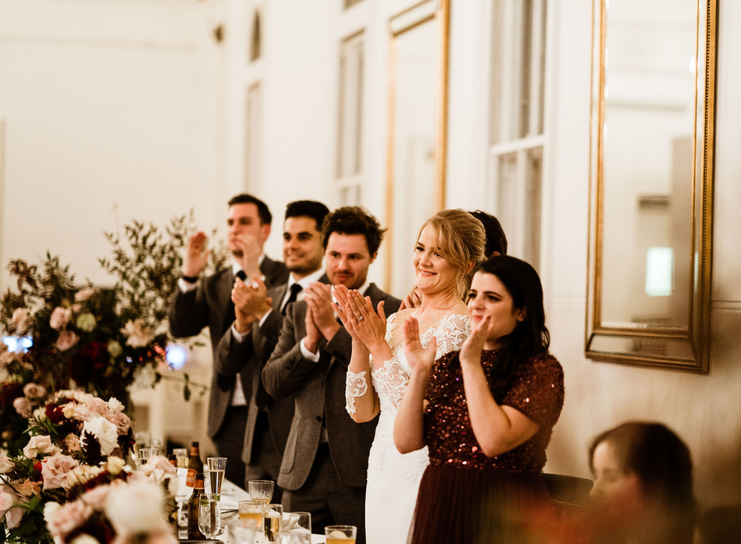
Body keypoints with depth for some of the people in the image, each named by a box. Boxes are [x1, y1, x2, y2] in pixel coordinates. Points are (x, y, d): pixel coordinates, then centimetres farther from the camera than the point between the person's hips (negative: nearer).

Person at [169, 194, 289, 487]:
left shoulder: (284, 276, 1)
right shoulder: (213, 285, 15)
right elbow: (180, 328, 2)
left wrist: (254, 274, -20)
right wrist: (189, 275, -9)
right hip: (230, 416, 5)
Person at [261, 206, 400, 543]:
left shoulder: (391, 312, -3)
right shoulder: (300, 312, 14)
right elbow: (272, 383, 8)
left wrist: (333, 328, -14)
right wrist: (309, 342, -9)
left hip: (361, 474, -4)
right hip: (304, 472, 5)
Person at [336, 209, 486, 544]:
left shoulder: (460, 324, -13)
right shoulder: (397, 321, 9)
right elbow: (362, 411, 7)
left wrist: (378, 344, -14)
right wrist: (360, 340, -5)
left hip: (424, 479, -7)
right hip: (381, 474, 7)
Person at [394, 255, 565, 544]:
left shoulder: (541, 370, -9)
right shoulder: (448, 365, 6)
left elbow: (494, 440, -23)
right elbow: (406, 442, -1)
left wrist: (472, 364, -18)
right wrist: (419, 372, -11)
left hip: (502, 516, -5)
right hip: (438, 511, 5)